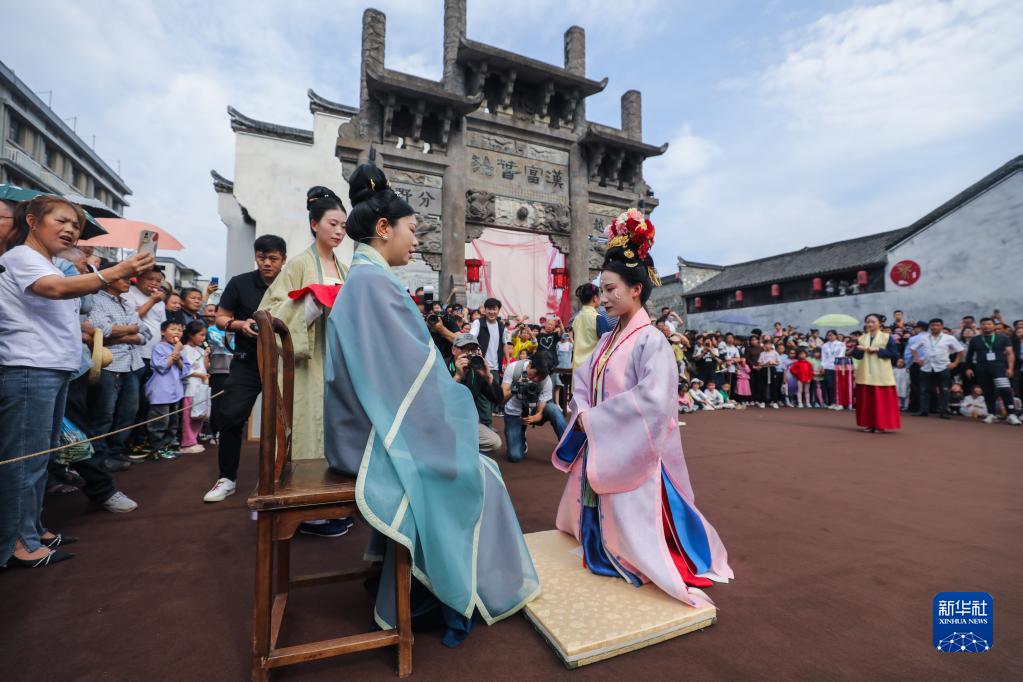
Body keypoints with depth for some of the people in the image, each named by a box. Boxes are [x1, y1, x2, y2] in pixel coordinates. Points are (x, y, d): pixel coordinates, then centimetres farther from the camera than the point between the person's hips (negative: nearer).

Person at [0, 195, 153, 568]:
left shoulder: (48, 266, 20)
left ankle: (33, 529, 26)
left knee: (40, 455, 15)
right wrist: (116, 271, -43)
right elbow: (58, 289, -32)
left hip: (55, 369, 10)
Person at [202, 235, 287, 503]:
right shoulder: (240, 283, 1)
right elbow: (220, 318, 5)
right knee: (231, 416, -6)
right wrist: (239, 324, -15)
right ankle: (227, 478, 12)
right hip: (247, 362, 0)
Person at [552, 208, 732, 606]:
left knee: (630, 524, 4)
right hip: (597, 447, 8)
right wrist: (582, 413, -11)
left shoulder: (651, 340, -18)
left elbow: (653, 399, -29)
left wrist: (594, 418, -21)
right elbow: (583, 379, 10)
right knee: (598, 514, 25)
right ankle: (601, 550, 49)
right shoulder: (608, 339, 6)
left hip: (629, 453, -8)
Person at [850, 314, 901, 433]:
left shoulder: (887, 337, 0)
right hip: (865, 374, 4)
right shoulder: (862, 338, 11)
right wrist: (860, 349, -11)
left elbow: (894, 354, -5)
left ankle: (880, 425, 4)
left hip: (881, 375, -3)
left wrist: (878, 350, -13)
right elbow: (855, 354, 9)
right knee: (866, 399, 4)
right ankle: (868, 424, 12)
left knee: (881, 400, -4)